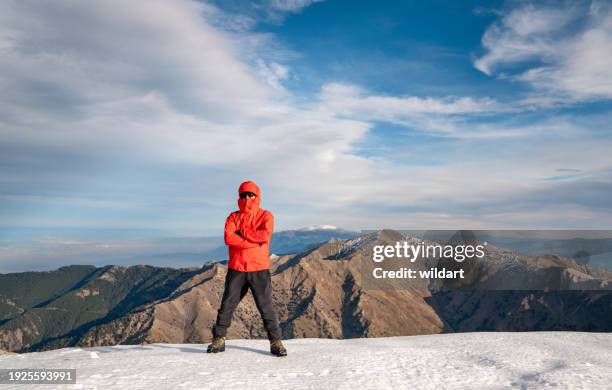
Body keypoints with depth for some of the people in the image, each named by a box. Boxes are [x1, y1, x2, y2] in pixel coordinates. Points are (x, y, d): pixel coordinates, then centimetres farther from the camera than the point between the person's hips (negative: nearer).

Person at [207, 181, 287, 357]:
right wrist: (254, 240, -14)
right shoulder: (233, 217, 9)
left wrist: (241, 232, -9)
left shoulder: (266, 216, 3)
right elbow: (228, 238, -9)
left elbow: (265, 235, -17)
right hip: (236, 269, 2)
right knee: (227, 305, 5)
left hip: (259, 269, -2)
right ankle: (219, 339, 18)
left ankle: (276, 341, 10)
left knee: (266, 306, 0)